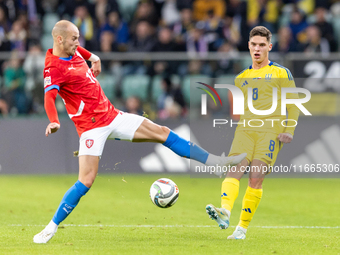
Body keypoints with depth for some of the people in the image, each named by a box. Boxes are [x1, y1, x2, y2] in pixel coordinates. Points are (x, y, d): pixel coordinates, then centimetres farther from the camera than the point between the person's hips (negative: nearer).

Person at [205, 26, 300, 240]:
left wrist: (289, 130, -6)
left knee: (256, 179, -11)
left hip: (270, 131, -3)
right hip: (245, 130, 4)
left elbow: (293, 104, 6)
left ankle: (243, 228, -7)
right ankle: (224, 213, -41)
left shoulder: (281, 73, 10)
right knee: (234, 170, -20)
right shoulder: (242, 78, 22)